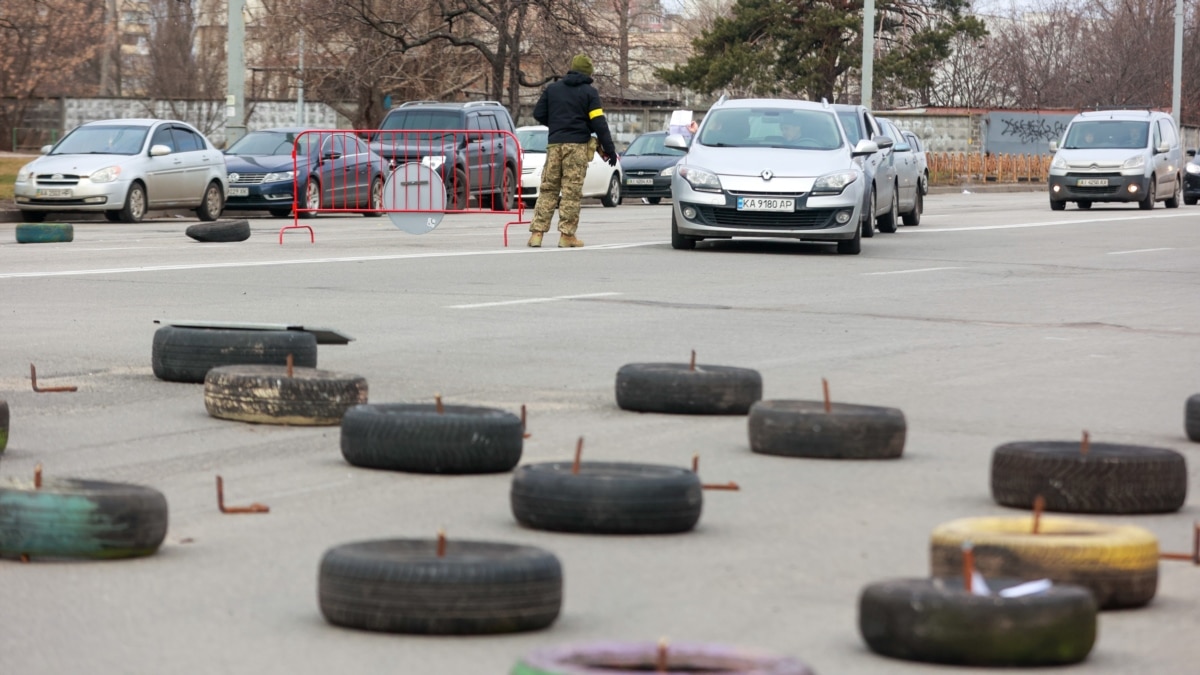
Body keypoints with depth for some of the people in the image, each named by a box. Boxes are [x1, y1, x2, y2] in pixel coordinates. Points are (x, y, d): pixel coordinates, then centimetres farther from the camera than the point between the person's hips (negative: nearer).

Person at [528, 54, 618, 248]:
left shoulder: (552, 89, 10)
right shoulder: (589, 92, -1)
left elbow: (538, 114, 11)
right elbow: (598, 123, -7)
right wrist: (610, 150, -4)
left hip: (554, 144, 3)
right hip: (577, 145, -3)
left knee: (548, 189, 6)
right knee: (572, 191, -2)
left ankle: (537, 232, -1)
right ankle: (567, 235, -4)